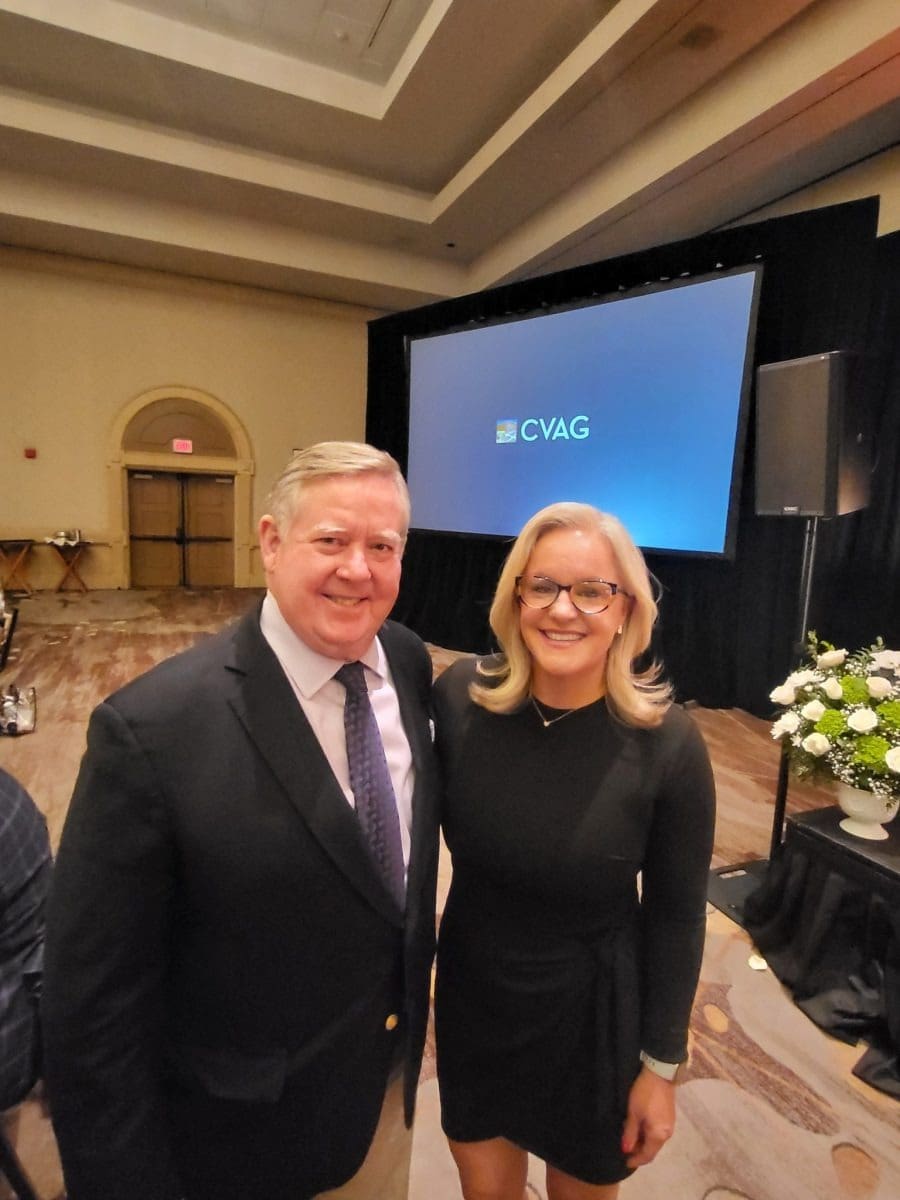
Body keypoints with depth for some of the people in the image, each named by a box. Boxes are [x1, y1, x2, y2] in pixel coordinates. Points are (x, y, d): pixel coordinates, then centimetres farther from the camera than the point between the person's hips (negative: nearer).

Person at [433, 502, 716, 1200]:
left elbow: (677, 914, -10)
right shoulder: (459, 697, -18)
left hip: (592, 1013, -1)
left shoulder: (668, 743, -22)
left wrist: (660, 1064, -2)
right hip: (472, 997, 2)